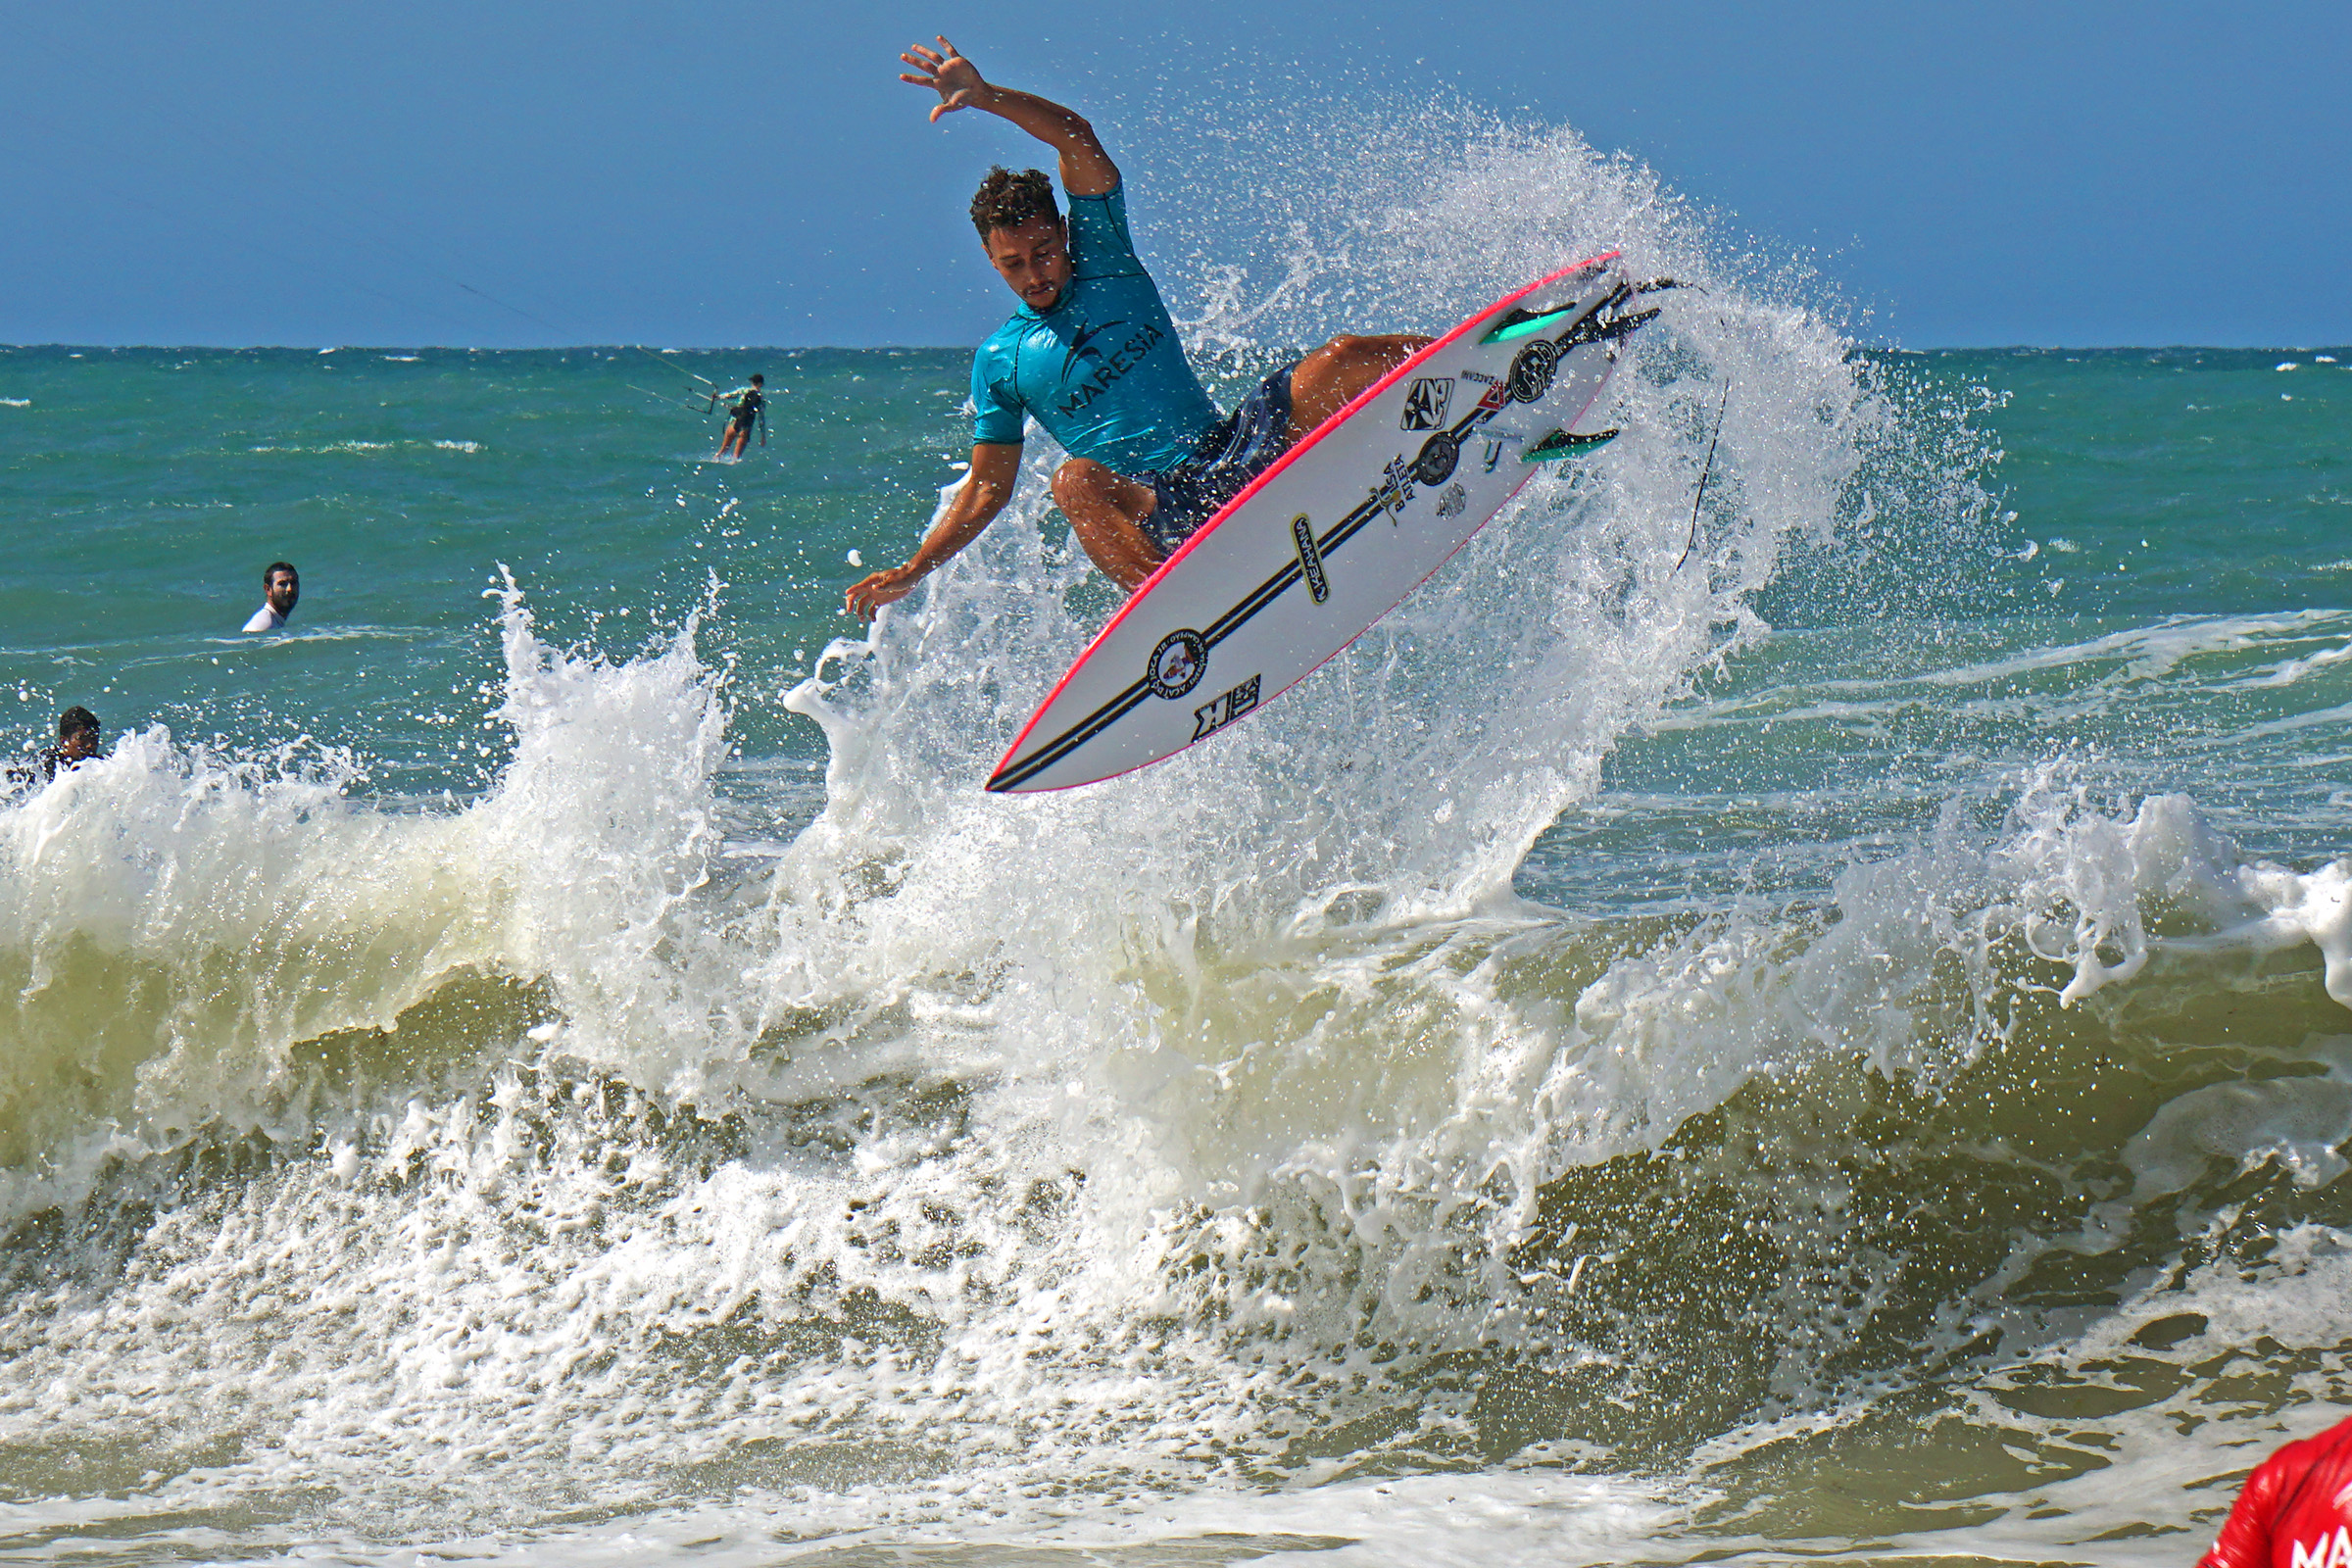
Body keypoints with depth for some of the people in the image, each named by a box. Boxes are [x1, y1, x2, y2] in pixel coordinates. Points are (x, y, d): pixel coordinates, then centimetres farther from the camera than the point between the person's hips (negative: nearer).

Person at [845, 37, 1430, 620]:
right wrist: (912, 572, 6)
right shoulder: (998, 363, 11)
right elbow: (986, 492, 15)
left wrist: (985, 96, -16)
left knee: (1339, 363, -21)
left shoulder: (1102, 261, 10)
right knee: (1076, 481, -38)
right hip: (1161, 510, -2)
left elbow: (1078, 141, -4)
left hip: (1234, 452, 2)